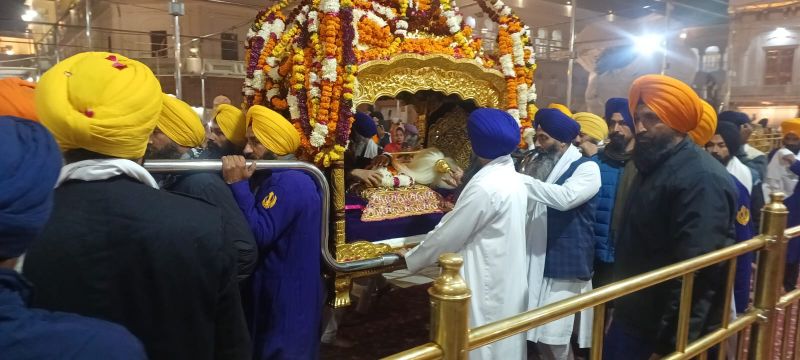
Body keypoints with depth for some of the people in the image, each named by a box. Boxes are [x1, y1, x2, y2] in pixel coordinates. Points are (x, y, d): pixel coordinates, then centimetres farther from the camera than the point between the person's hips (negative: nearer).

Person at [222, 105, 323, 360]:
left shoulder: (290, 182, -22)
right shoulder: (277, 178, 13)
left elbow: (259, 236, -28)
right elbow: (257, 230, 12)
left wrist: (237, 185, -25)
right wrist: (242, 183, 0)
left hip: (287, 297, -10)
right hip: (275, 292, 10)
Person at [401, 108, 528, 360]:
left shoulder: (485, 186, -24)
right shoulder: (511, 176, 4)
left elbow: (448, 235, -17)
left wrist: (411, 260, -4)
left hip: (486, 285, -9)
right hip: (507, 281, 9)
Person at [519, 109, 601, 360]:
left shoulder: (586, 168, -7)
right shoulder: (542, 165, 14)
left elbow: (565, 197, -28)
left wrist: (520, 180, -24)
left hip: (564, 264, -6)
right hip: (537, 261, 7)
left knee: (554, 337, -6)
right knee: (538, 333, 12)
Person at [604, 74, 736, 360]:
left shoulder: (702, 178, -21)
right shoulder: (651, 166, 8)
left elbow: (697, 275, -25)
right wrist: (621, 308, 14)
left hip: (666, 333, -8)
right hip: (632, 320, 8)